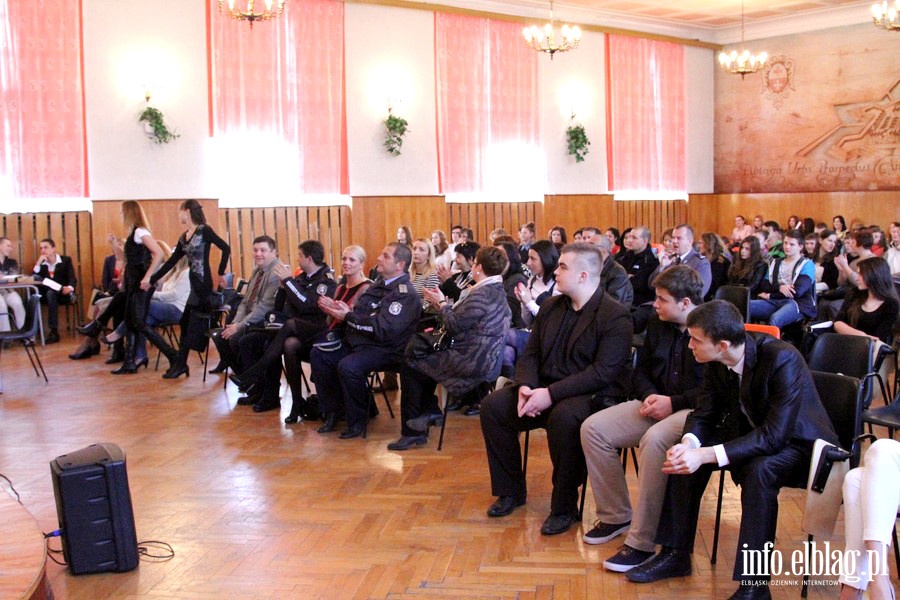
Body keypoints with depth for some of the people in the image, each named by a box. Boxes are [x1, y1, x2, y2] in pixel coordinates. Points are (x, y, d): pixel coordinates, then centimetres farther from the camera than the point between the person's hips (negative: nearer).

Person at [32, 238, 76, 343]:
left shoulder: (66, 260, 2)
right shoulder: (41, 263, 11)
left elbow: (72, 279, -11)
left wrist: (70, 288, -35)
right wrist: (38, 264, -12)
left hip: (64, 294, -4)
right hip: (48, 294, 4)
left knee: (51, 293, -37)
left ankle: (54, 331, -42)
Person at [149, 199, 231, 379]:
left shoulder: (204, 231, -9)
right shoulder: (183, 237, 13)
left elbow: (226, 249, -12)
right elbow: (171, 262, 15)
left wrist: (221, 273, -10)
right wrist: (152, 280, 12)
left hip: (203, 283, -8)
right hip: (194, 283, 8)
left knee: (189, 324, -5)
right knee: (187, 323, 7)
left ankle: (181, 364, 0)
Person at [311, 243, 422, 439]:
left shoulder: (405, 294, -14)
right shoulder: (380, 284, 15)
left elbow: (384, 329, -23)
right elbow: (360, 314, 16)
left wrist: (348, 316, -16)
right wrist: (336, 308, -4)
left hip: (386, 350, -9)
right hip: (359, 342, 9)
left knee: (348, 366, -32)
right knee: (318, 354, -1)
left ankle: (357, 421, -11)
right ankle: (335, 410, 9)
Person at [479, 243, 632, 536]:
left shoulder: (615, 316, -13)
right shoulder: (551, 306, 11)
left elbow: (603, 373, -22)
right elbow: (530, 354, 10)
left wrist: (551, 394, -27)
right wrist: (525, 387, -12)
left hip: (594, 396, -7)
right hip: (544, 388, 7)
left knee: (563, 417, -39)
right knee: (492, 406, -11)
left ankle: (564, 507, -18)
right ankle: (510, 490, 6)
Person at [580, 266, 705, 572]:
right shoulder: (657, 324, 10)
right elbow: (641, 371, 20)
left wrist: (674, 402, -19)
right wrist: (649, 395, -2)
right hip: (657, 403, 8)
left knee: (654, 440, -38)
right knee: (593, 428, -11)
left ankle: (641, 543, -28)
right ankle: (615, 515, 3)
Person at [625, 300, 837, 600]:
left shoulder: (783, 359, -31)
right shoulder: (717, 362, -11)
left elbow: (775, 435, -34)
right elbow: (704, 414, -4)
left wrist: (706, 455, -40)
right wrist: (688, 444, -28)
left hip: (797, 440, -7)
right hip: (752, 433, 7)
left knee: (758, 470, -35)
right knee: (685, 455, -12)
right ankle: (675, 553, 1)